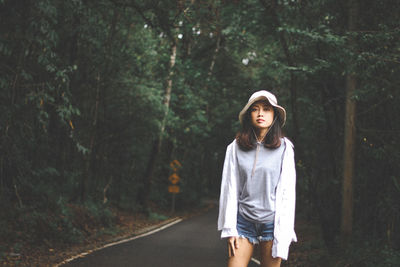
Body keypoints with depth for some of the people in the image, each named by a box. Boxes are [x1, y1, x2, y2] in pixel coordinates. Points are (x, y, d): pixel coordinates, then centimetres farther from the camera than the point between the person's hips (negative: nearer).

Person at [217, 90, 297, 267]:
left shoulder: (284, 147, 0)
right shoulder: (236, 147, 3)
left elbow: (287, 191, -2)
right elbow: (230, 188, 3)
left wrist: (283, 232, -7)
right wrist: (230, 228, -1)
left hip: (271, 222, -1)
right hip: (243, 221, 1)